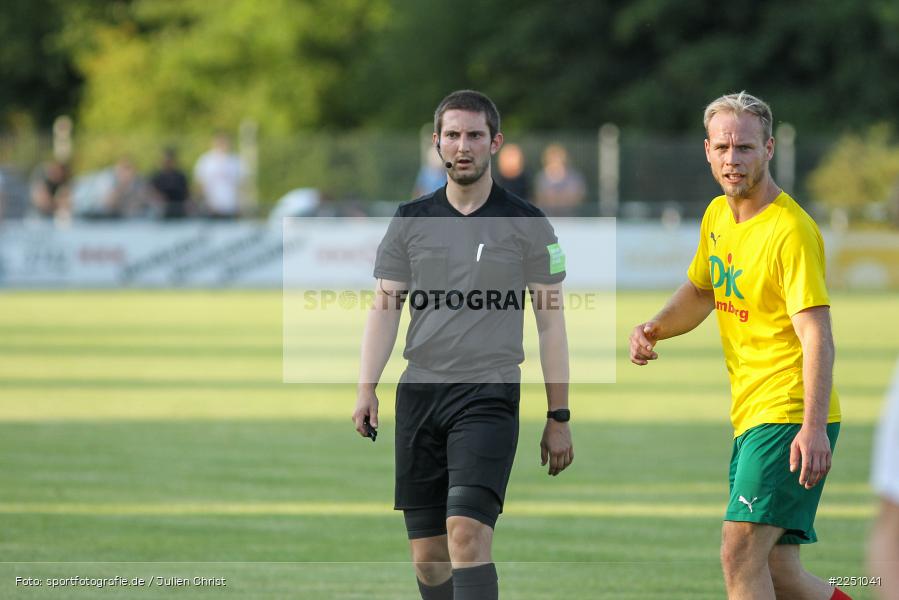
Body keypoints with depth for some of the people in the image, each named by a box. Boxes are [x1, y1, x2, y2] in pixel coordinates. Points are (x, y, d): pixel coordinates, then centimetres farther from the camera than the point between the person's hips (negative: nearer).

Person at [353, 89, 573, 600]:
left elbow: (551, 322, 4)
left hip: (489, 394, -4)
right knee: (427, 553, 5)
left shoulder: (527, 225, 2)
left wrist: (559, 417, 1)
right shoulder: (411, 220, 10)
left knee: (467, 534, -20)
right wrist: (367, 388, -5)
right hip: (419, 393, 4)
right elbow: (385, 309, 9)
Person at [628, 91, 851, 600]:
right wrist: (654, 329, 8)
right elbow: (700, 292, 29)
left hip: (790, 416, -9)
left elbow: (817, 334, -21)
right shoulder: (718, 216, 11)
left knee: (741, 553, -18)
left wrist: (813, 427, -32)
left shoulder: (791, 230, -15)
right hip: (750, 418, 9)